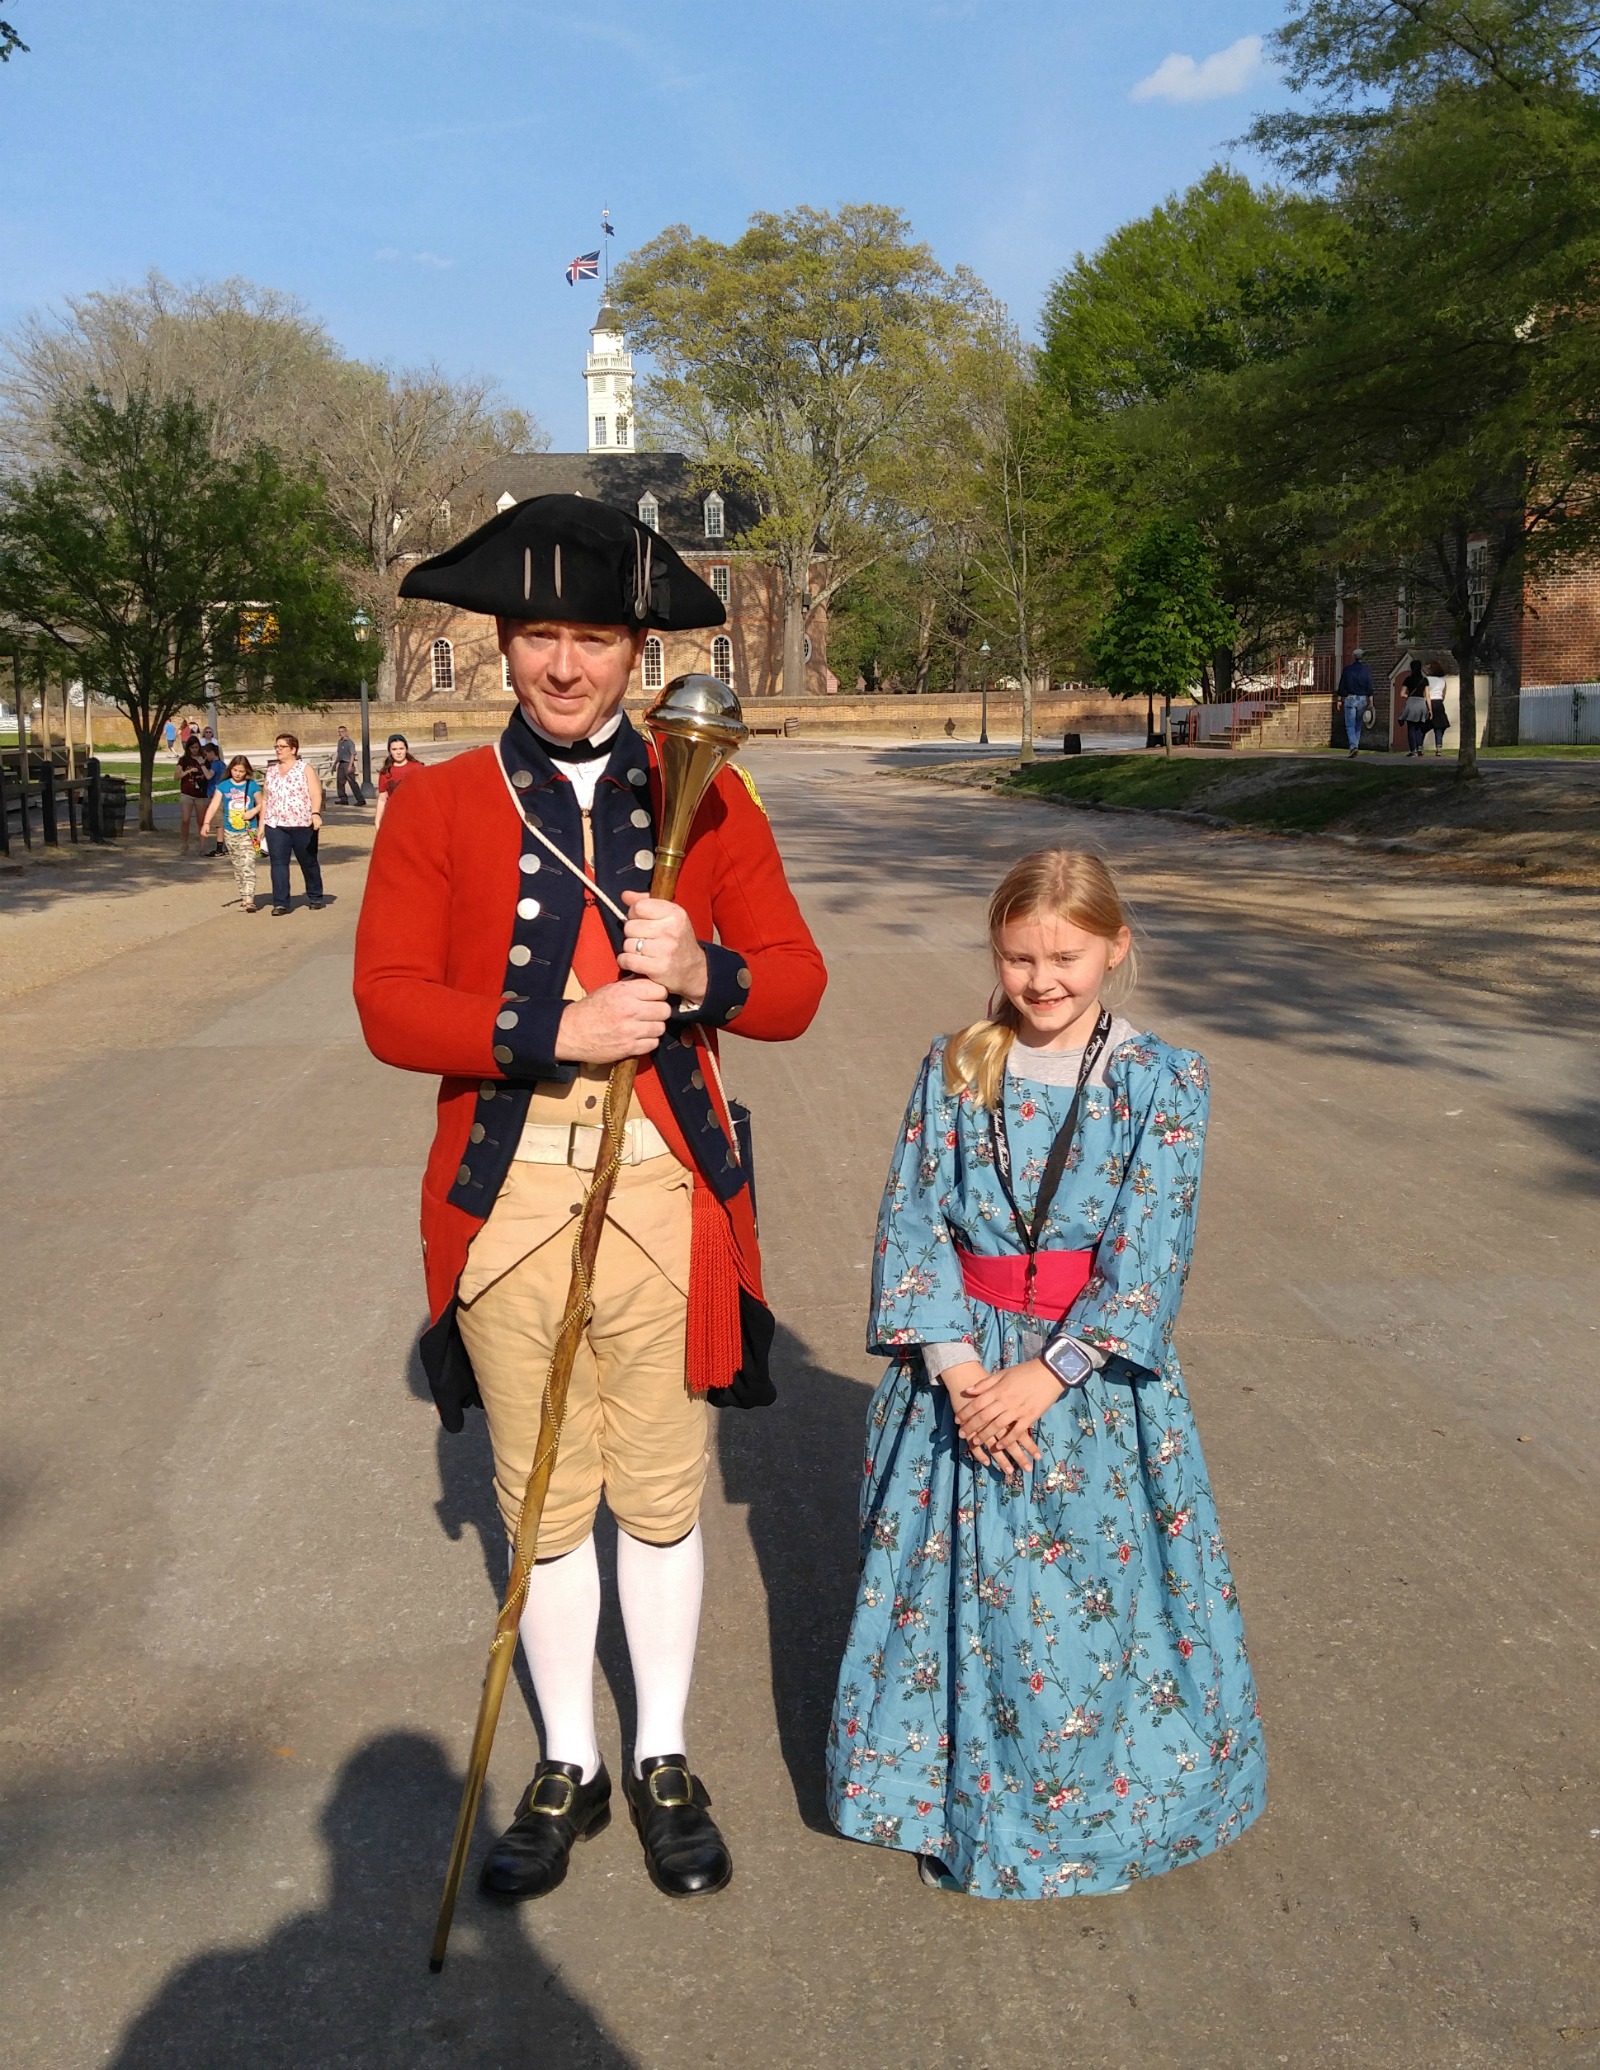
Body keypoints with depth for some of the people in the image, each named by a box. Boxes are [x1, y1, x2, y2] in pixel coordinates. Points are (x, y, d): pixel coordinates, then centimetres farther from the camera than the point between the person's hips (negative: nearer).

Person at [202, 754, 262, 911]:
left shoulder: (252, 786, 0)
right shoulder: (223, 786, 1)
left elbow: (260, 804, 10)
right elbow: (214, 805, -5)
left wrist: (253, 811, -11)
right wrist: (206, 823, -18)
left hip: (248, 832, -3)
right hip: (230, 832, 3)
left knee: (248, 866, -13)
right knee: (237, 867, 12)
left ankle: (249, 900, -19)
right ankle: (243, 895, 24)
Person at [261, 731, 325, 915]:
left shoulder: (305, 769, 1)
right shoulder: (271, 771, 14)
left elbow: (316, 794, -9)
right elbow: (265, 799, 18)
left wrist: (315, 813, -25)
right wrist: (261, 823, 13)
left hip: (302, 824, -3)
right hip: (275, 825, 3)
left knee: (308, 862, 8)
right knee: (278, 863, -7)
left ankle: (315, 898, 24)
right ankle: (280, 903, -8)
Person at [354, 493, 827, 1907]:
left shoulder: (707, 797, 3)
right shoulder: (437, 806, 1)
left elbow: (794, 986, 2)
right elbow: (390, 1001, -6)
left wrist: (700, 973, -20)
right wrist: (556, 1028, -21)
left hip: (665, 1189, 0)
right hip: (507, 1196, 0)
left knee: (663, 1496, 12)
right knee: (545, 1504, 13)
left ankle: (666, 1765, 33)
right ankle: (569, 1767, 33)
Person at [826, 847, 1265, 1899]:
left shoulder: (1164, 1081, -6)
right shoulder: (955, 1067, -1)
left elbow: (1150, 1252, -12)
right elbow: (912, 1221, -5)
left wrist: (1048, 1373, -18)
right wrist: (956, 1362, -16)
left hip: (1098, 1372, -1)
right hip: (960, 1362, 2)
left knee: (1096, 1584, 6)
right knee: (957, 1584, 8)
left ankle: (1105, 1803, 30)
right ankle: (956, 1799, 30)